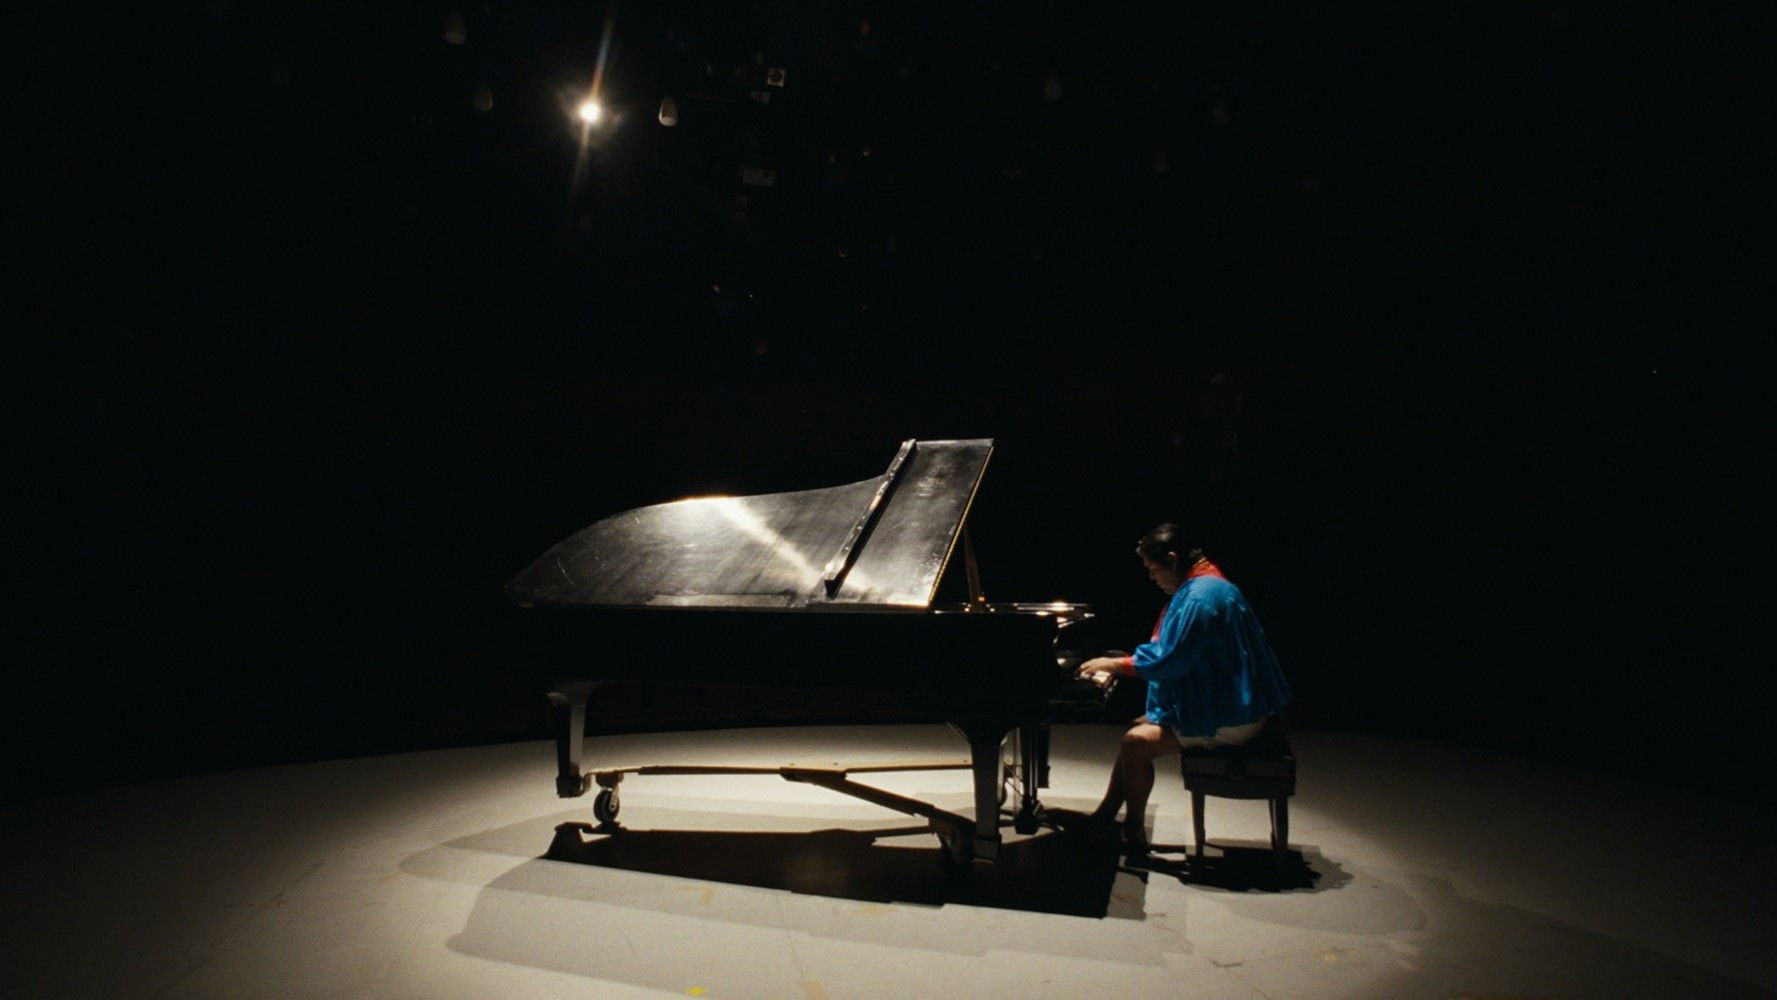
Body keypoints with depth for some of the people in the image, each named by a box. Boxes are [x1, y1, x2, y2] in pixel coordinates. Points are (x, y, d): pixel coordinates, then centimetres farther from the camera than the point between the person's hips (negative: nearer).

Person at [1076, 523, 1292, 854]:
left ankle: (1134, 833, 4)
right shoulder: (1202, 585, 9)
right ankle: (1105, 816, 21)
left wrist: (1115, 663, -12)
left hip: (1227, 719, -11)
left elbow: (1169, 661, -25)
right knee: (1138, 728, 14)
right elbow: (1169, 649, 16)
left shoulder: (1201, 597, -23)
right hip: (1223, 703, 11)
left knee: (1136, 744, -13)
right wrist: (1118, 665, 8)